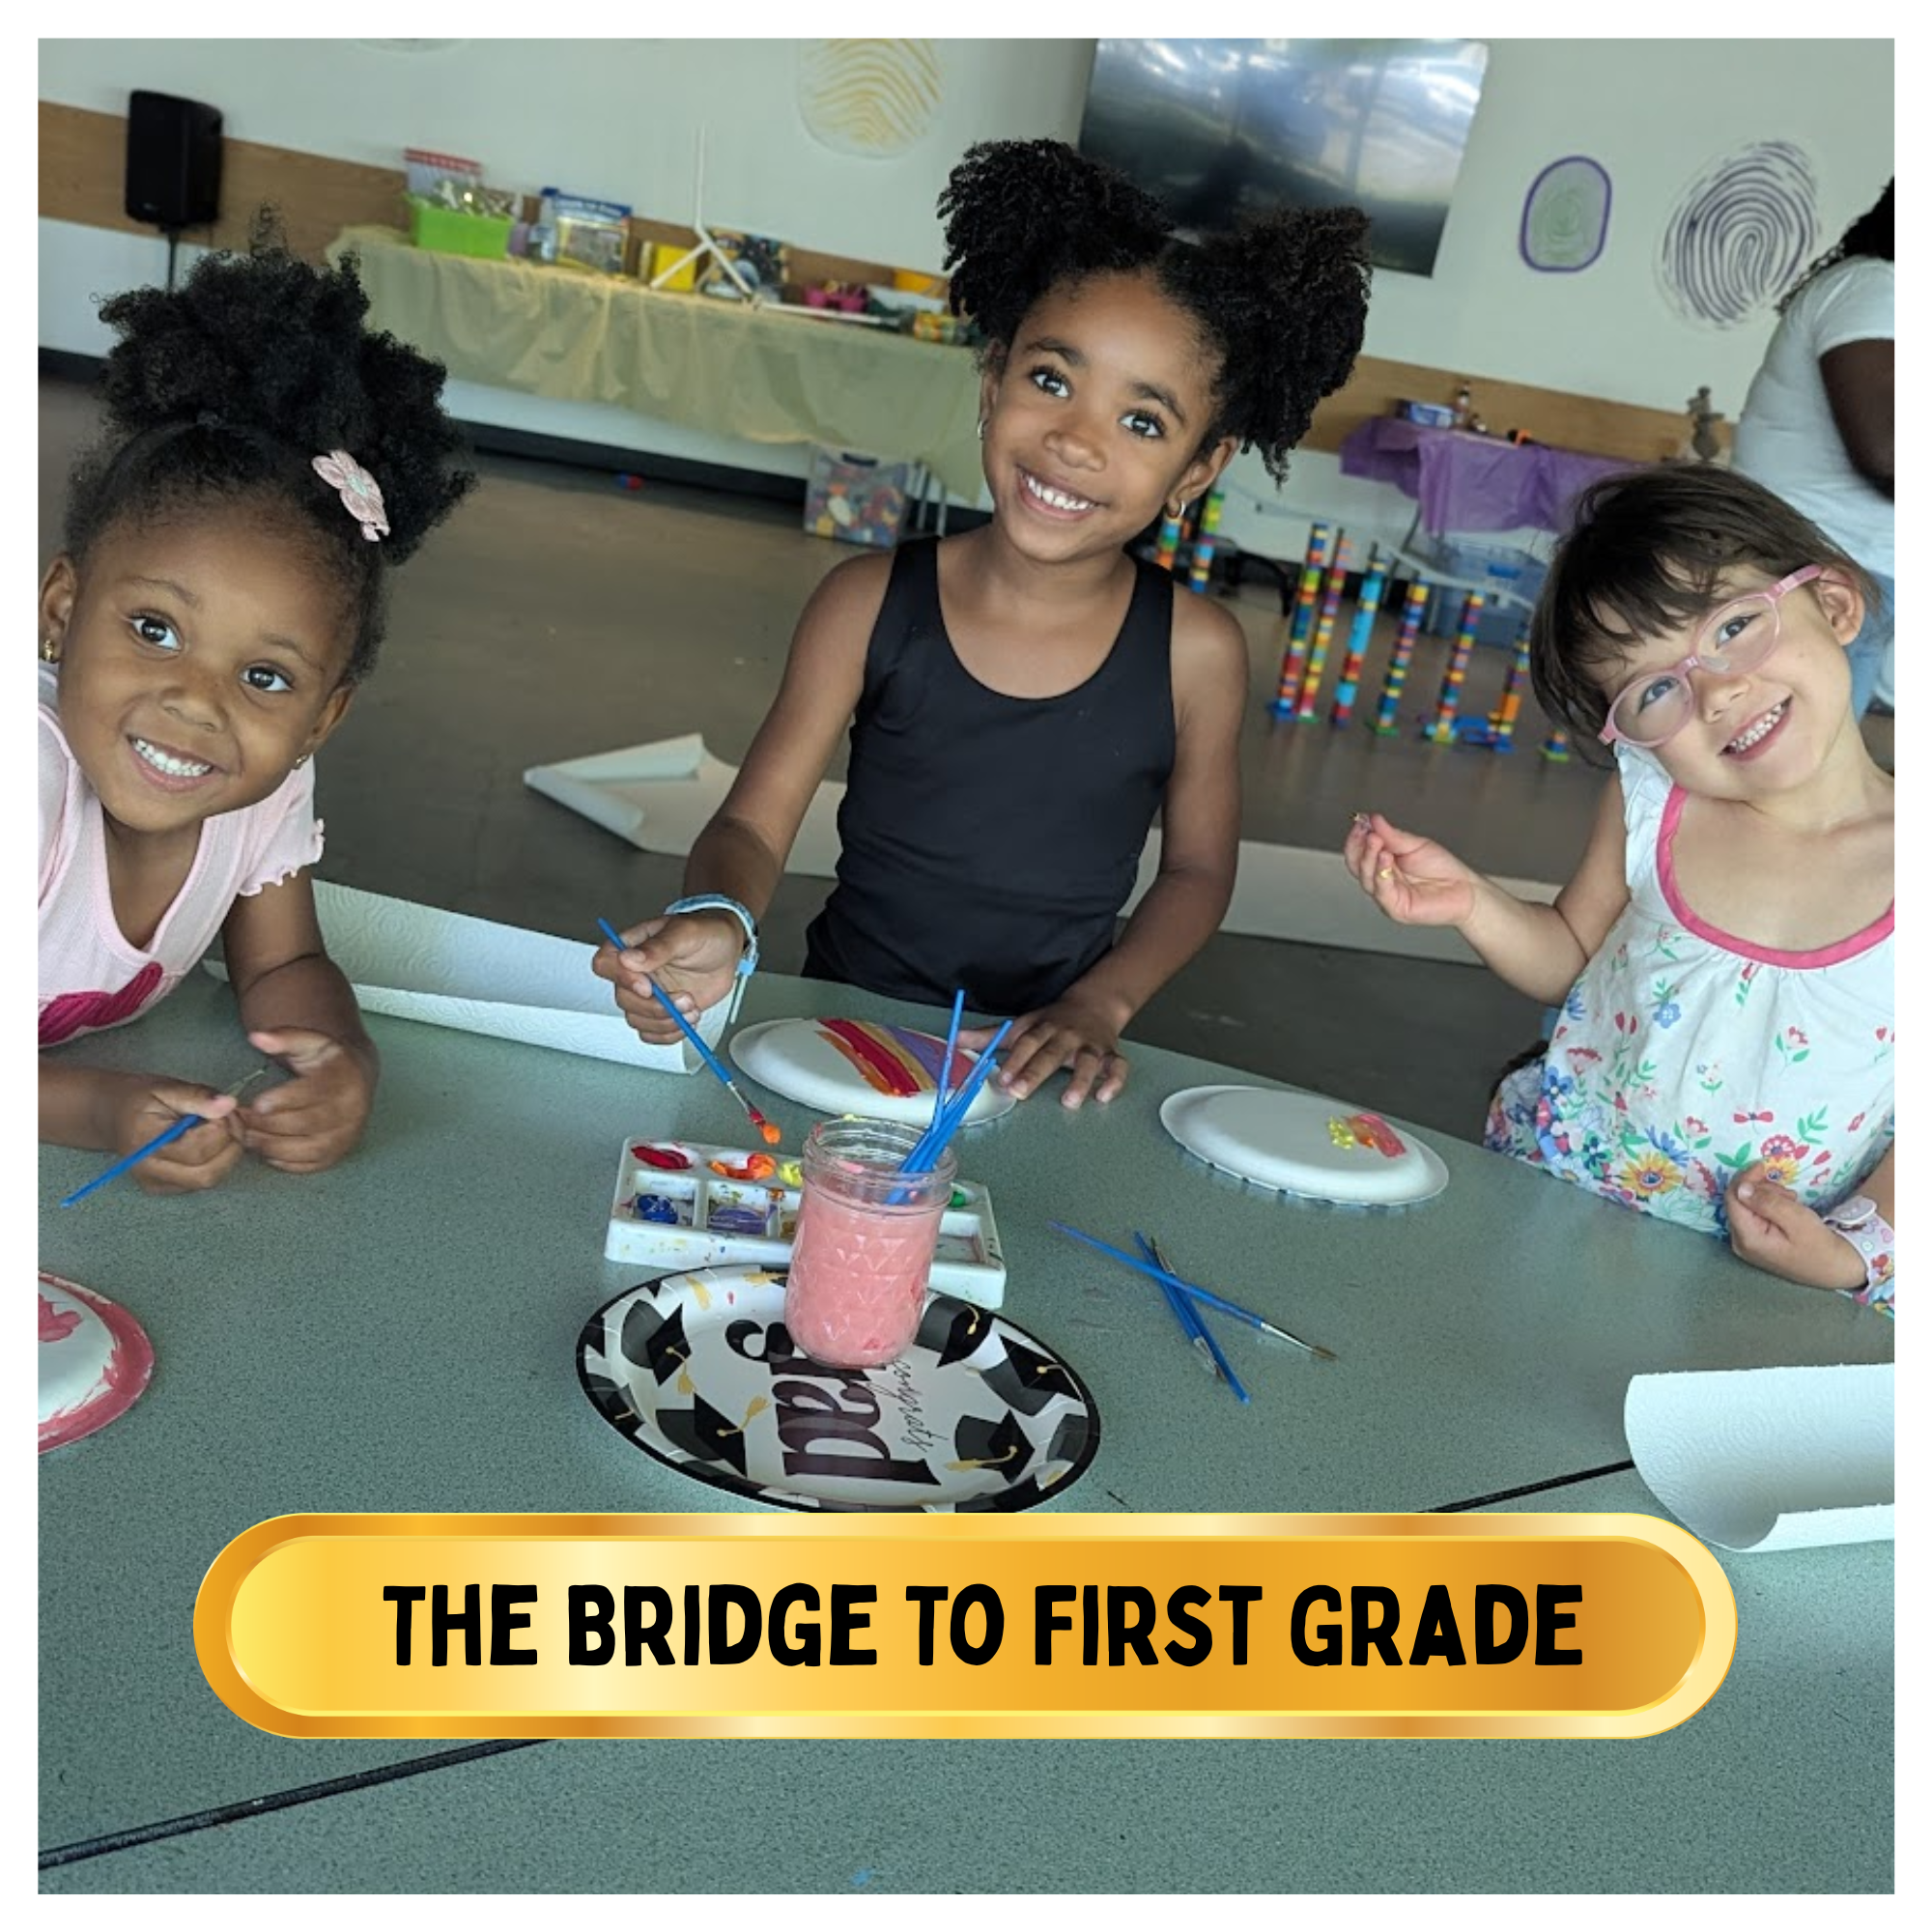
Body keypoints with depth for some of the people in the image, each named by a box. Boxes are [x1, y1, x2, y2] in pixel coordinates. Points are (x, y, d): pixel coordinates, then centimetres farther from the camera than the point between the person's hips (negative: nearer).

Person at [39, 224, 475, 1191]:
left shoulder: (272, 784, -14)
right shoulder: (37, 780, -28)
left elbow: (279, 966, -3)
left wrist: (342, 1058, -22)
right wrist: (95, 1110, -37)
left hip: (108, 1069, 4)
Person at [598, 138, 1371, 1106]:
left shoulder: (1197, 653, -8)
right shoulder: (869, 603, -8)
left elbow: (1197, 867, 6)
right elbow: (753, 825, -7)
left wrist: (1098, 1004, -8)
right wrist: (718, 921, -28)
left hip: (1034, 1065, 0)